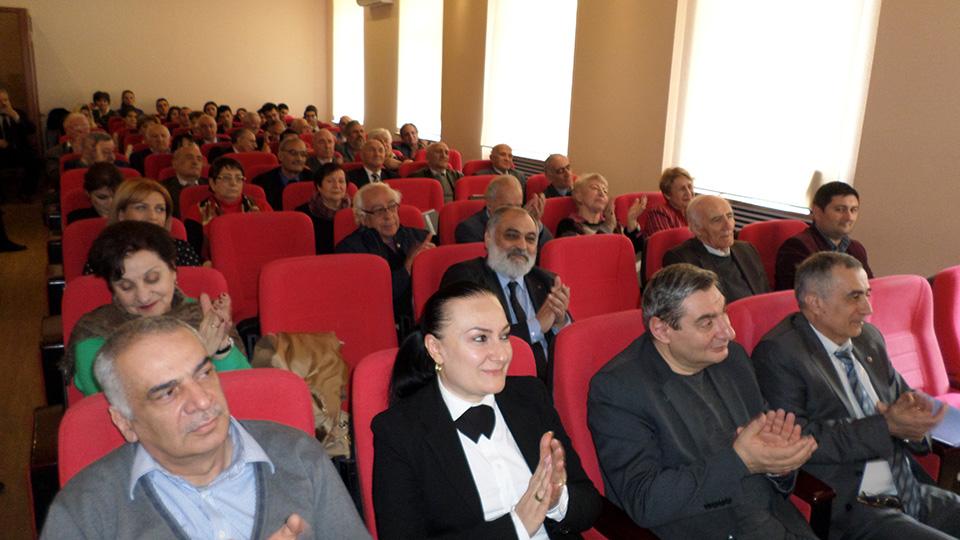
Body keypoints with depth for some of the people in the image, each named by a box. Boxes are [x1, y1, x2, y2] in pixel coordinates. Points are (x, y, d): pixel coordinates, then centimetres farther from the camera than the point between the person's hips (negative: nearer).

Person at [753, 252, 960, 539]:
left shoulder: (869, 338, 13)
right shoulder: (777, 353, -13)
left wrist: (914, 408, -3)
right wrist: (887, 427, -18)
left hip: (912, 491, 9)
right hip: (849, 508, -8)